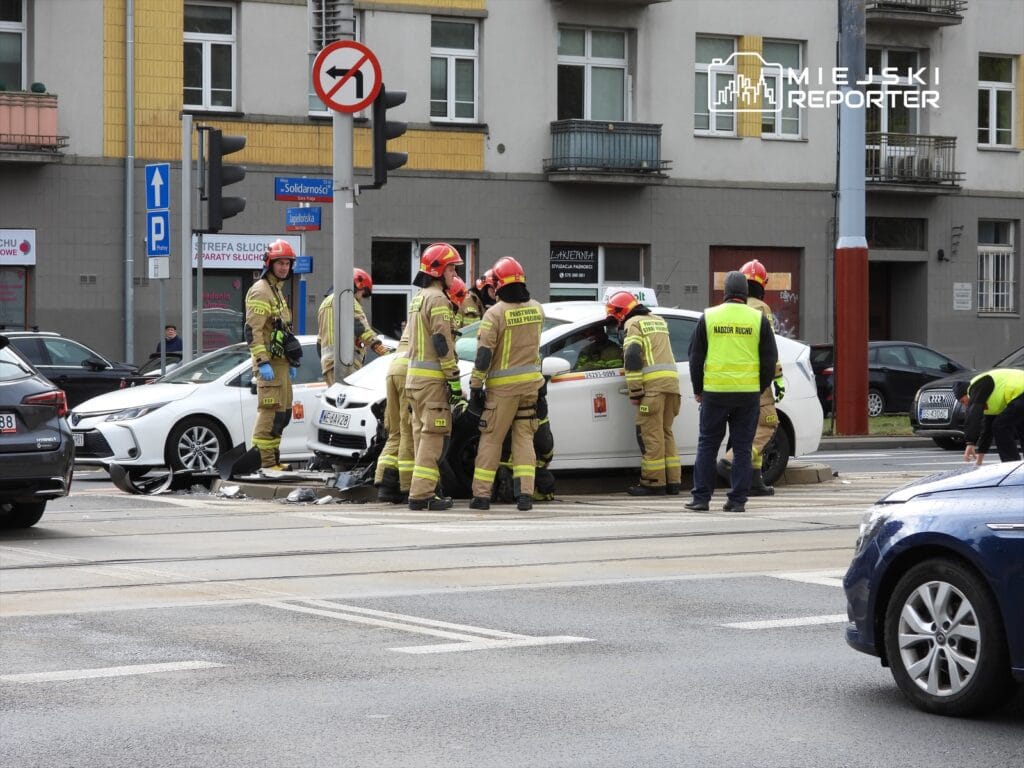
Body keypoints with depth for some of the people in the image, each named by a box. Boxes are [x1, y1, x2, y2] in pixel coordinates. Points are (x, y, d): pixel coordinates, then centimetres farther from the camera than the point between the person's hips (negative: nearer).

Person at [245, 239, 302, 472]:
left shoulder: (277, 290, 22)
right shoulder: (260, 291, -11)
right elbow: (253, 330, -19)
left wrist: (292, 362, 27)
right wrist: (262, 362, -25)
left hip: (281, 362, 10)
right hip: (269, 362, -10)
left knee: (282, 413, 12)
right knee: (270, 412, -13)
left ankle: (272, 457, 18)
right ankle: (264, 461, -13)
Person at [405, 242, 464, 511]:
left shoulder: (418, 299, 20)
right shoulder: (437, 299, -11)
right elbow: (442, 343, -17)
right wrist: (454, 379, -16)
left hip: (414, 376, 10)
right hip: (433, 378, -10)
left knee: (422, 435, 13)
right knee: (434, 437, -9)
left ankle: (422, 491, 15)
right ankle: (421, 494, -13)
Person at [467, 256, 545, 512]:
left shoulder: (495, 313, -14)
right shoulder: (536, 310, 2)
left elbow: (484, 355, -15)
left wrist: (475, 386, -9)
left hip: (503, 386, -4)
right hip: (530, 384, 4)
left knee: (490, 440, 4)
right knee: (524, 438, 9)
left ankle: (481, 495, 5)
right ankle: (525, 493, 0)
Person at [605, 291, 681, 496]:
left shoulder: (633, 323, 0)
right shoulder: (659, 321, 25)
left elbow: (632, 357, -10)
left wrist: (634, 391, -11)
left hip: (652, 383, -7)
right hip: (671, 380, 7)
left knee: (651, 434, -4)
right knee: (665, 432, 14)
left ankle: (654, 482, -5)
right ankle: (673, 481, 13)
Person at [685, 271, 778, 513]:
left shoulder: (708, 317, 2)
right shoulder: (758, 319, 2)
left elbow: (696, 356, 5)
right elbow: (770, 358, 5)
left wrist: (698, 390, 16)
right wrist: (760, 388, 16)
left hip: (715, 391, 0)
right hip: (748, 393, 0)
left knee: (707, 445, 7)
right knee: (742, 447, 5)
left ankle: (701, 497, 5)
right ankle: (737, 500, 3)